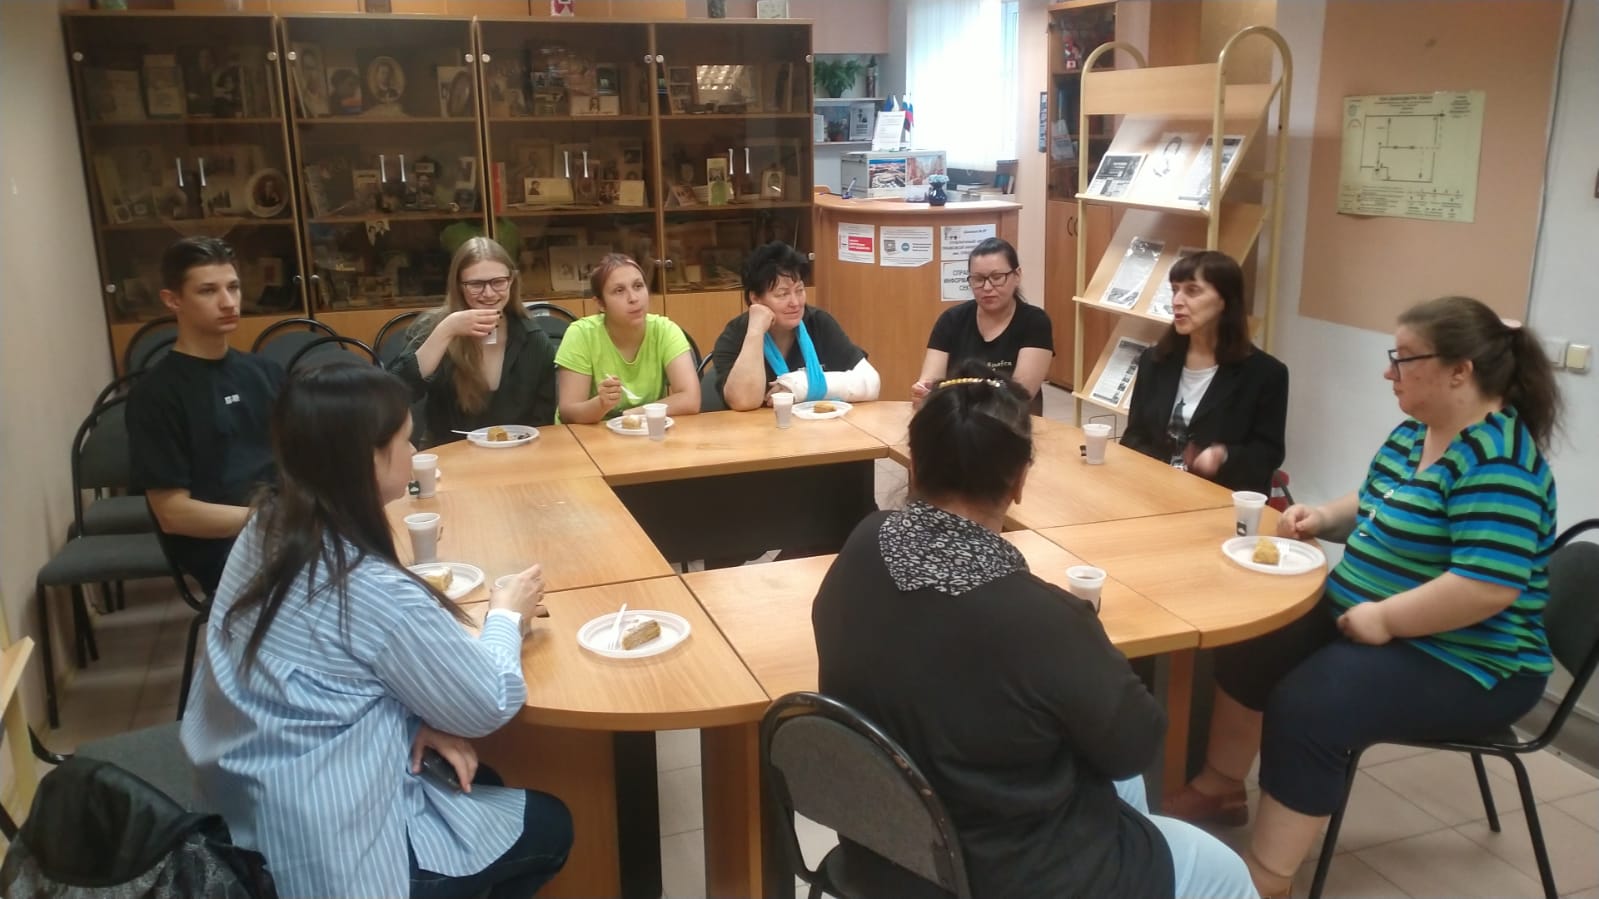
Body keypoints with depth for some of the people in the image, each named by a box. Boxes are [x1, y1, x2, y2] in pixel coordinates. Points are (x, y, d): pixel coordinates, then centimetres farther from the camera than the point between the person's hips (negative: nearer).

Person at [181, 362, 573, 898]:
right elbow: (490, 706, -14)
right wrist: (506, 616, 3)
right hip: (323, 854, -8)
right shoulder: (375, 592, -29)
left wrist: (419, 721, -3)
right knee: (551, 824, 14)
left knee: (479, 785, 28)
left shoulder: (266, 529, -5)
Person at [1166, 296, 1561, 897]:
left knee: (1305, 709, -27)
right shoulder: (1415, 432, 6)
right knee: (1249, 648, 6)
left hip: (1462, 661, -10)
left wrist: (1384, 618, -26)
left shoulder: (1497, 462, -24)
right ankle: (1219, 790, 24)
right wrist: (1327, 518, 1)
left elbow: (1490, 587, -32)